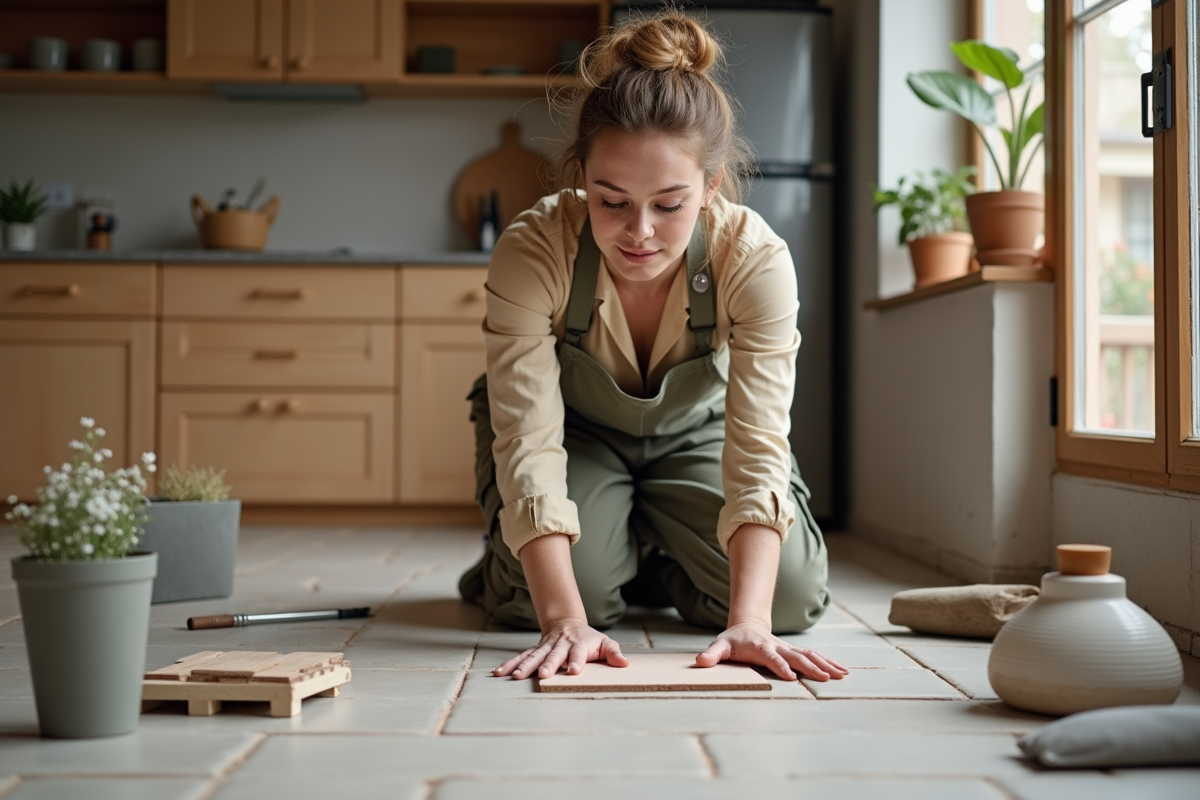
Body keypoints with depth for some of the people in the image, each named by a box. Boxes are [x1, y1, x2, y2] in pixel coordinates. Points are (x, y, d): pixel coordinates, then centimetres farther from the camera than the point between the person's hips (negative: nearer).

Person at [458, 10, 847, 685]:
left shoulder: (757, 259, -33)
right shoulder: (530, 253, -35)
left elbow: (757, 446, -37)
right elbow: (529, 443, -38)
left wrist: (749, 622, -49)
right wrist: (565, 620, -49)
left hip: (693, 427, 1)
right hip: (573, 425, -1)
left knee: (791, 596, -17)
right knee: (538, 594, -26)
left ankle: (652, 566, 16)